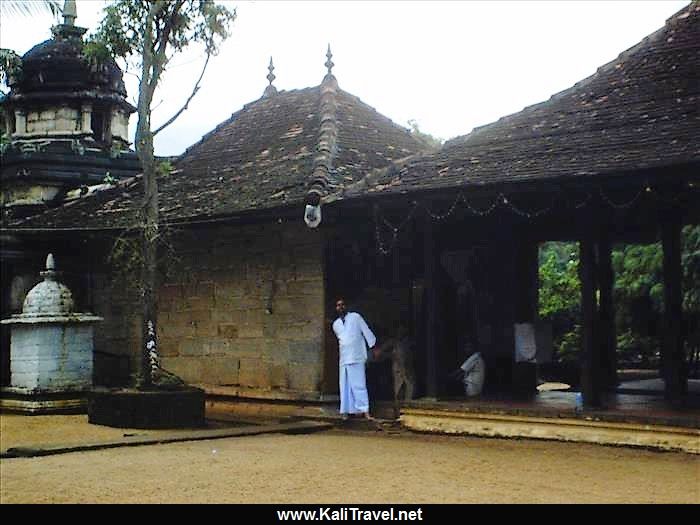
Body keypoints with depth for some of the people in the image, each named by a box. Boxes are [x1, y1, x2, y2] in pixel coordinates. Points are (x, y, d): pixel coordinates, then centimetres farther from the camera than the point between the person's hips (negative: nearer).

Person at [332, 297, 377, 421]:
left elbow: (367, 332, 0)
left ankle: (365, 410, -8)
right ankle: (346, 411, 7)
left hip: (357, 357, -4)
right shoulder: (335, 324, 14)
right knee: (345, 385, 3)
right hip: (344, 358, 4)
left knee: (359, 384, -8)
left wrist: (374, 347, -6)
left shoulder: (356, 317, 2)